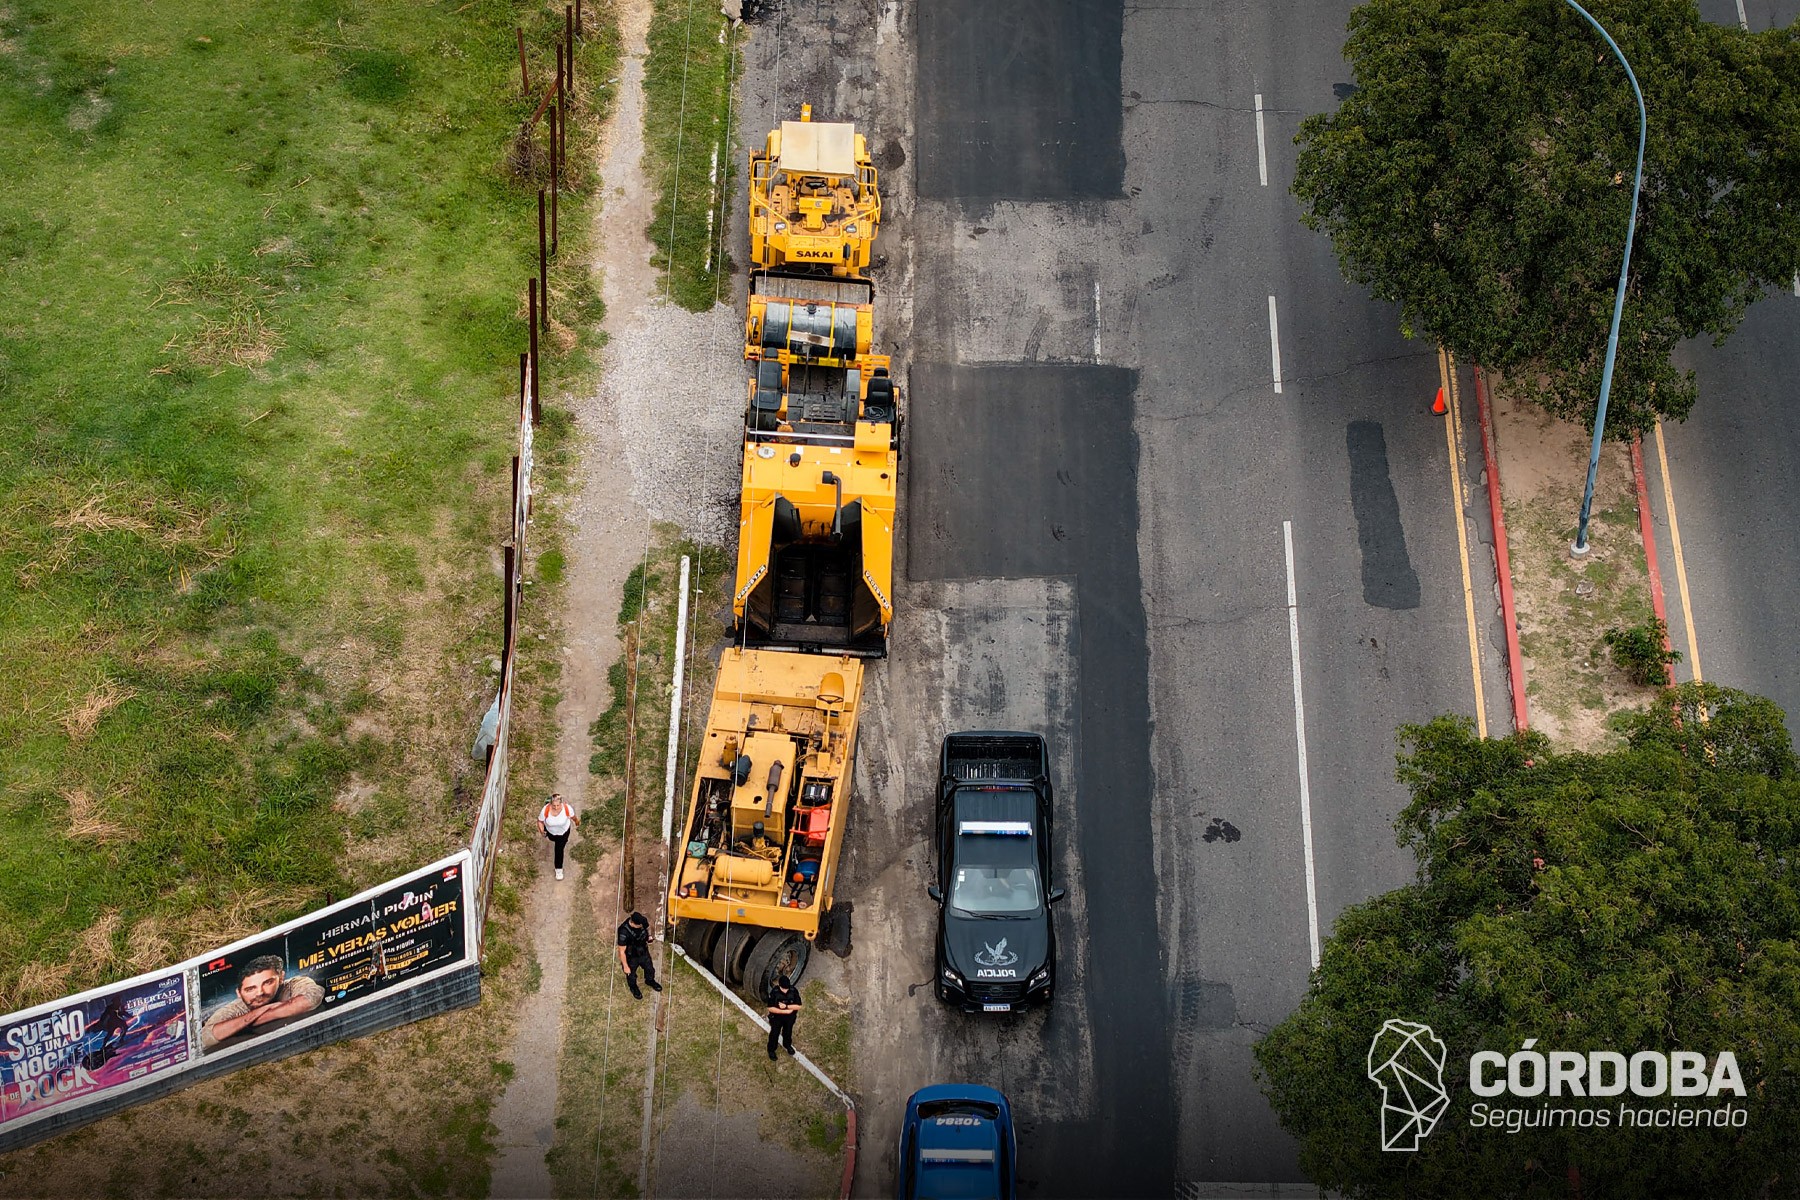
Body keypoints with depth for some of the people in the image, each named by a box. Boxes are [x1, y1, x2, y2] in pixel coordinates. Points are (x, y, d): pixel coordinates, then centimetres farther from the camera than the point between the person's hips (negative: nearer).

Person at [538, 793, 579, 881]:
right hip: (550, 831, 2)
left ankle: (559, 869, 33)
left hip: (563, 831, -2)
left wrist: (577, 821, 6)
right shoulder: (545, 810, -39)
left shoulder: (567, 809, -38)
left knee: (559, 850, 7)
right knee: (552, 839, 35)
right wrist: (542, 831, -32)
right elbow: (540, 821, -18)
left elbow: (573, 816, -14)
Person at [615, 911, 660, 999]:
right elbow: (622, 951, -28)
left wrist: (649, 937, -15)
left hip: (644, 952, 5)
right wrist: (625, 966, -20)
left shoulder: (642, 921, -25)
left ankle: (650, 980, 61)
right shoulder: (624, 932, -41)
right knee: (631, 975, 24)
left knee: (650, 969, 28)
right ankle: (633, 987, 56)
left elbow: (647, 928, 4)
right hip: (631, 958, -4)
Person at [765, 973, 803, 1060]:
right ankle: (771, 1050, 42)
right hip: (777, 1017, -2)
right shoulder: (774, 992, -29)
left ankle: (787, 1045, 56)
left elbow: (798, 1006, -18)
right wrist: (785, 1011, -29)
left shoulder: (794, 991, -24)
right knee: (774, 1033, 18)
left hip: (790, 1017, 2)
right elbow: (770, 1008, -25)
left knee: (788, 1032, 27)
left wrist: (786, 1006, -32)